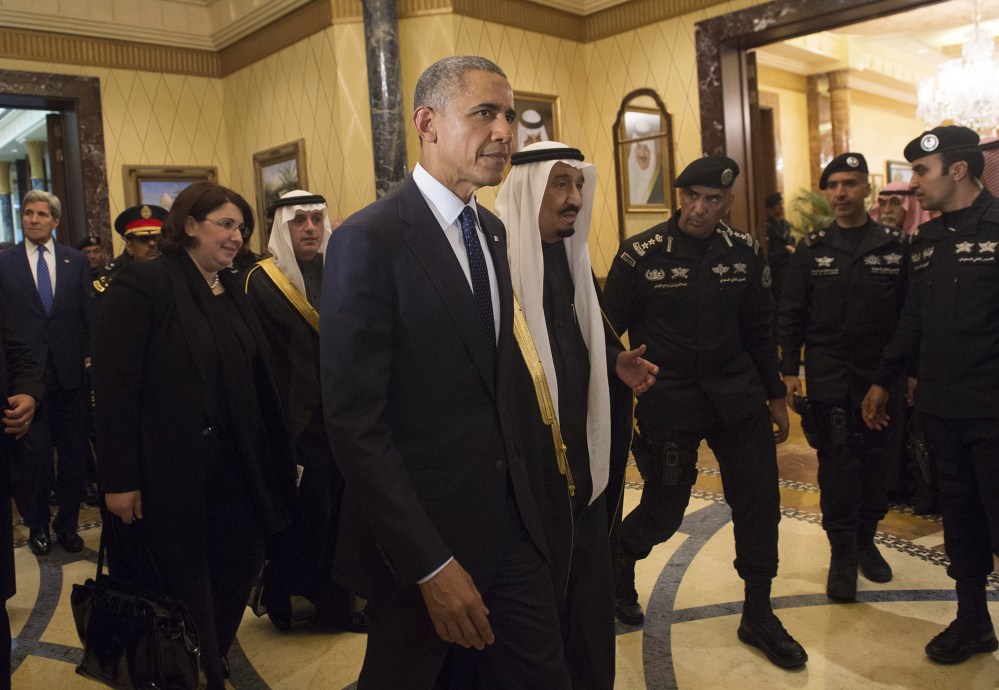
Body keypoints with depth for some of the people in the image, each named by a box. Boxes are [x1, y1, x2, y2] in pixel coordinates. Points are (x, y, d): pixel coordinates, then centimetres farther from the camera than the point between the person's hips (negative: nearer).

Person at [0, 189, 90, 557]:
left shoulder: (76, 261, 7)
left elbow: (88, 313, 6)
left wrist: (87, 355, 0)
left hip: (70, 373, 2)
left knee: (74, 455, 9)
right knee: (32, 455, 4)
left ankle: (67, 523, 25)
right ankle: (37, 525, 23)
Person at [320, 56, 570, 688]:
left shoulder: (492, 231, 7)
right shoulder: (370, 239, -17)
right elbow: (355, 422, -19)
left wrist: (520, 487, 9)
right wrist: (429, 565, -19)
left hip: (512, 521, 6)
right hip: (421, 538, -6)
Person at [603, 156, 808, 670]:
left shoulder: (744, 252, 3)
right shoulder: (641, 254, -9)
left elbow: (759, 329, 11)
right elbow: (608, 331, -4)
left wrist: (775, 396, 14)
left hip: (737, 395, 4)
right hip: (668, 401, -4)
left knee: (760, 501, 4)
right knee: (664, 512, 3)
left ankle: (758, 615, 24)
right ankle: (618, 562, 37)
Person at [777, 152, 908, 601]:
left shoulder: (896, 245, 2)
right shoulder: (811, 249, 2)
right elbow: (791, 315, 2)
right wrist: (789, 371, -3)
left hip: (882, 378, 1)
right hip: (828, 380, 0)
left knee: (877, 463, 10)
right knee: (837, 467, 3)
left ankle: (866, 540, 29)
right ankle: (842, 552, 16)